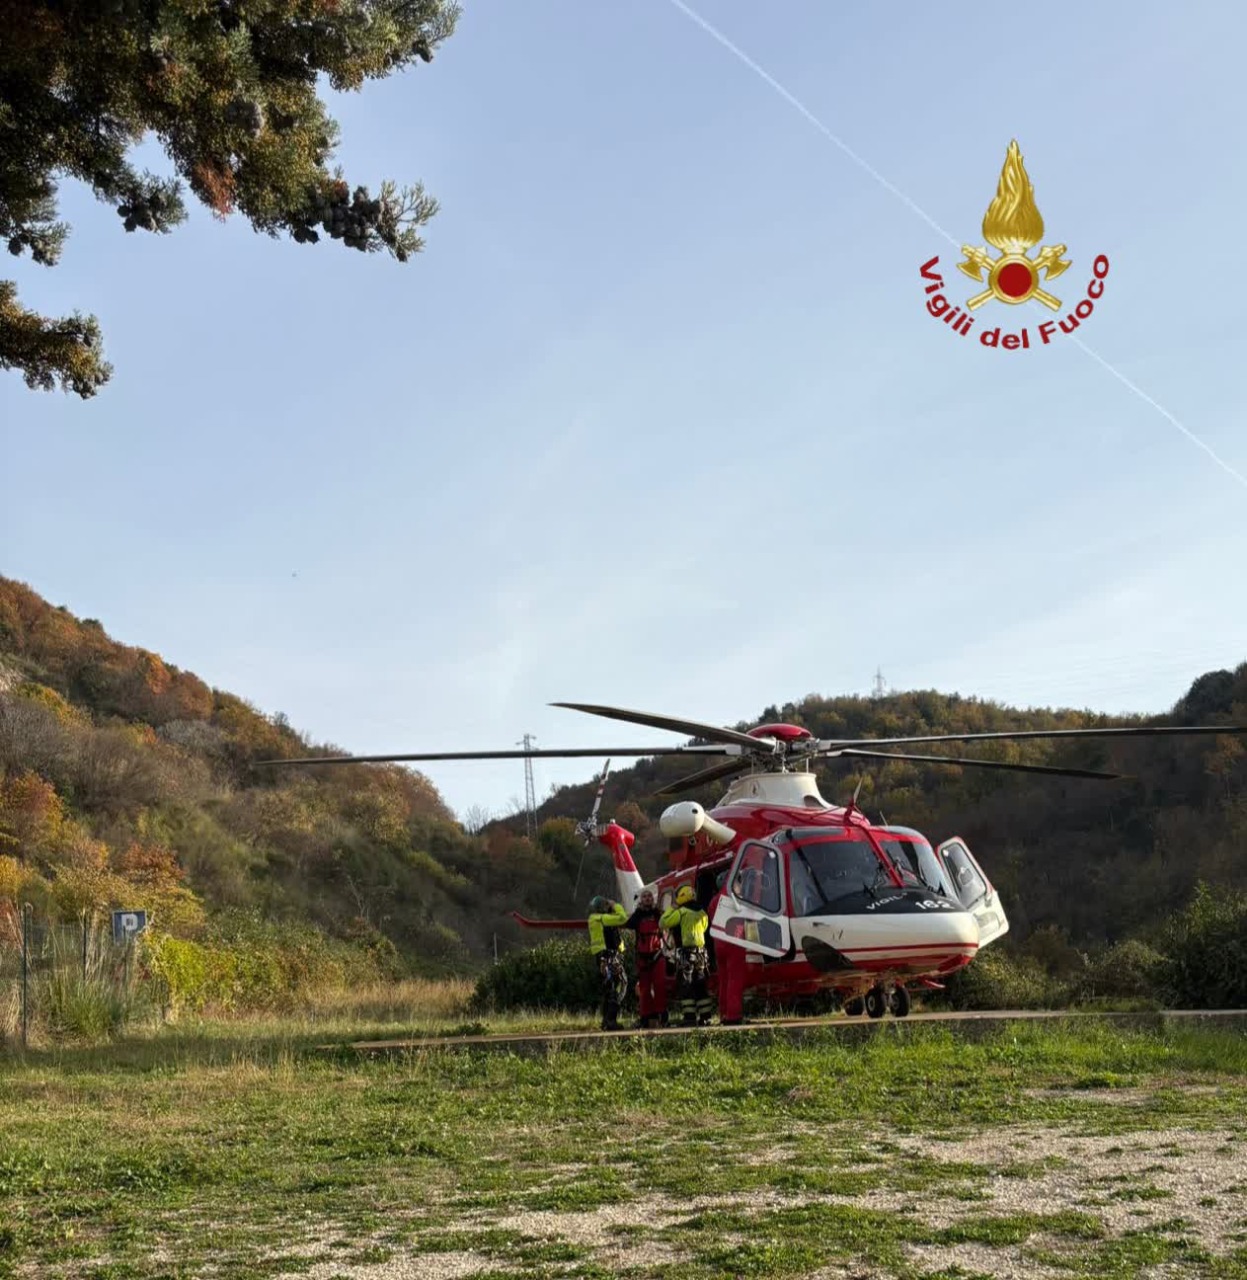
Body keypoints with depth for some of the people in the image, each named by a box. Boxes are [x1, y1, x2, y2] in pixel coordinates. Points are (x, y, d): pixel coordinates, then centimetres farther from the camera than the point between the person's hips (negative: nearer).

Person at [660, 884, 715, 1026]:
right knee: (701, 986, 12)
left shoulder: (681, 912, -8)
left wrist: (671, 909, 4)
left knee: (686, 987, -3)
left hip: (686, 952, -6)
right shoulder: (702, 913, 13)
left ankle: (690, 1017, -10)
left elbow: (663, 923, -9)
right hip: (701, 951, 6)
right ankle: (705, 1017, 11)